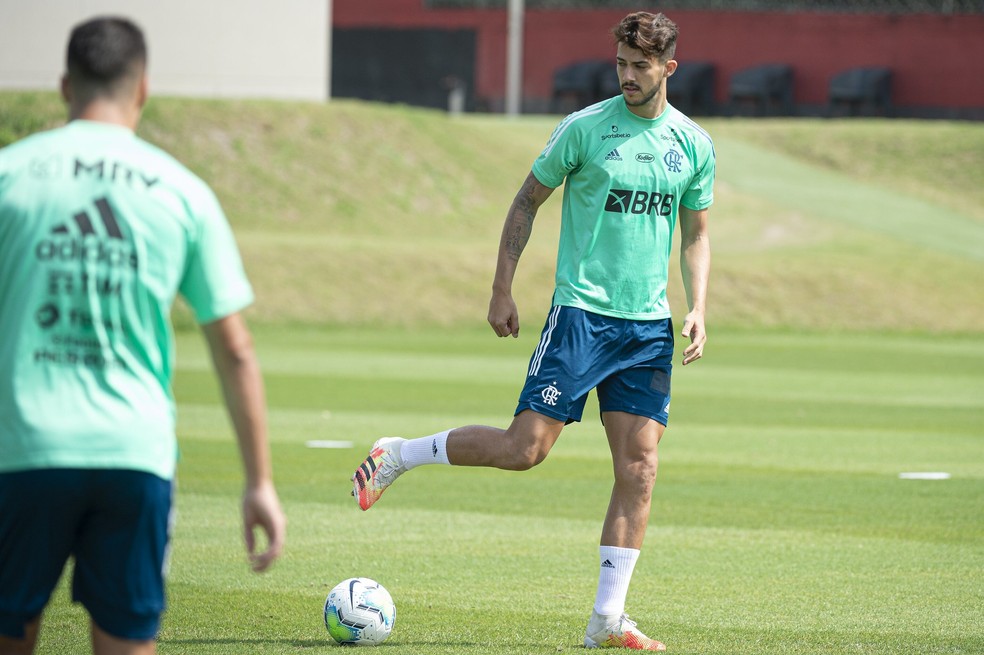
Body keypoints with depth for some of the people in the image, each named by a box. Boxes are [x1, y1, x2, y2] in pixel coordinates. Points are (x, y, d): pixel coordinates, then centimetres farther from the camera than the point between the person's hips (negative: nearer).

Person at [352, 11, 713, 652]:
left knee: (639, 471, -2)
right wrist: (503, 290, 0)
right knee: (524, 447, -12)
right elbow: (527, 203, 4)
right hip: (582, 311, -4)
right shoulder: (585, 129, -4)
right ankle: (397, 456, 9)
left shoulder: (694, 145, 7)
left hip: (650, 326, 4)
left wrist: (698, 309, 3)